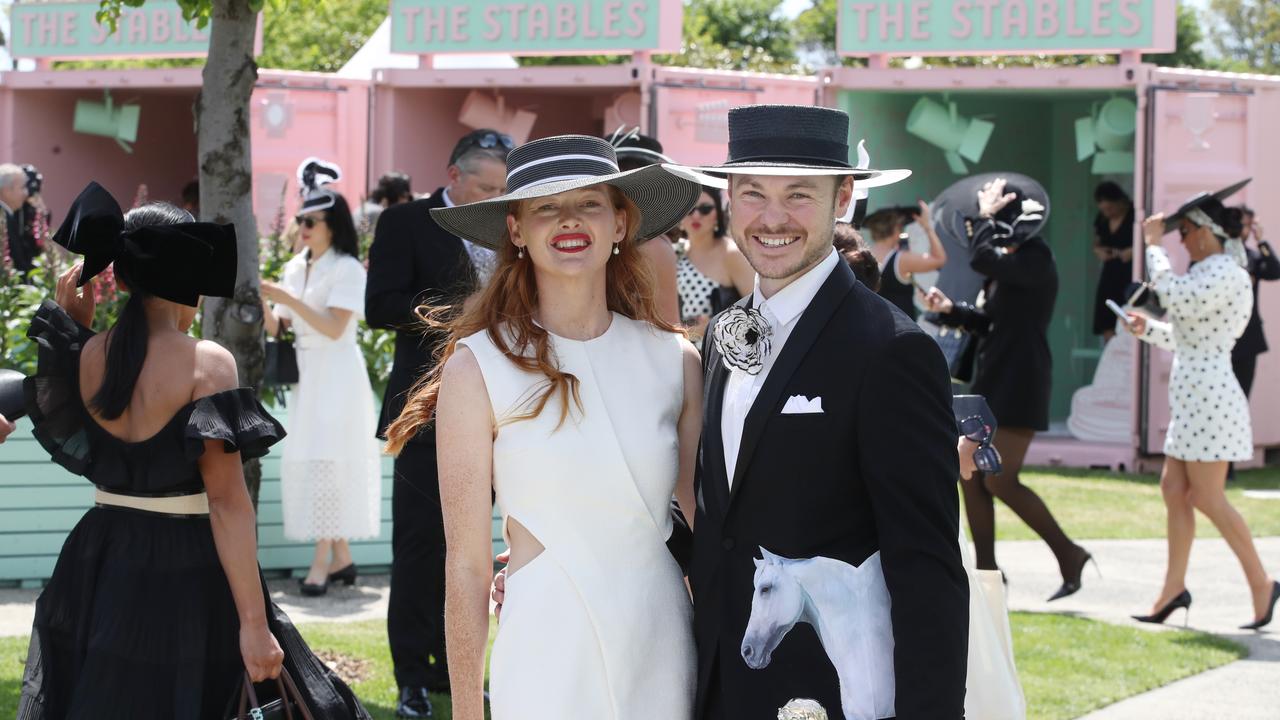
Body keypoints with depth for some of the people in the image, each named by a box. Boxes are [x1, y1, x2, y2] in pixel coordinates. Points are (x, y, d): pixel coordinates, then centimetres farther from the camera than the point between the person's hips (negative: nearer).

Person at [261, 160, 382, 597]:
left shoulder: (347, 269, -8)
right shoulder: (295, 268, 12)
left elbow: (335, 328, -18)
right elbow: (277, 329, 11)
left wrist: (288, 299, -21)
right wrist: (262, 300, -7)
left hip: (336, 376, -7)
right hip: (306, 375, 7)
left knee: (327, 463, -11)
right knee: (305, 463, 5)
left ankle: (322, 562, -13)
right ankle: (341, 559, 12)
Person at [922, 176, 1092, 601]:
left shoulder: (1036, 261, -15)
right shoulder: (1011, 263, 14)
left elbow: (982, 259, -31)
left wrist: (985, 215, -16)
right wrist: (950, 310, 7)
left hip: (1019, 382, -10)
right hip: (994, 380, 10)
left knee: (1000, 481, -11)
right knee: (971, 475, 8)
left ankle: (1068, 554, 0)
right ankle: (986, 570, 13)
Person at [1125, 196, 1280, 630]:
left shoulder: (1222, 274, -14)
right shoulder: (1205, 275, 18)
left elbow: (1177, 298, -28)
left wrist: (1153, 245, -19)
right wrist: (1147, 329, 15)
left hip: (1208, 396, -11)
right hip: (1192, 398, 11)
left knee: (1207, 498, -8)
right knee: (1173, 489, 8)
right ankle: (1174, 588, 11)